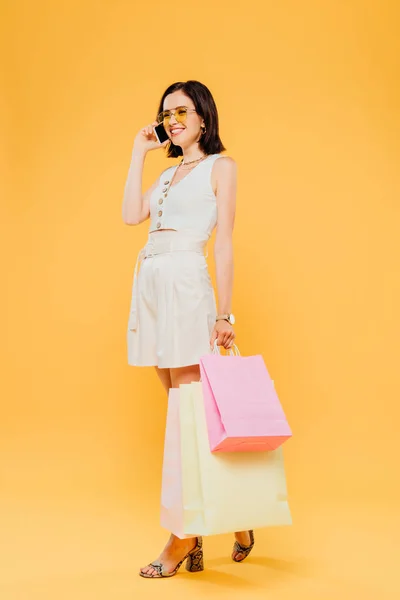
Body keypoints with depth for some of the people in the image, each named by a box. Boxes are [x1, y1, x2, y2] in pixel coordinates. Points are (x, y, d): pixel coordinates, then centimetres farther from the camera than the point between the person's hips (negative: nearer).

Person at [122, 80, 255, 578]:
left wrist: (223, 313, -9)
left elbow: (224, 245, -4)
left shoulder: (220, 166, 4)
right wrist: (139, 153, 13)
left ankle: (185, 537, 1)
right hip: (152, 286, 7)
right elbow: (131, 215, 7)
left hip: (187, 285, -7)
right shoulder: (167, 173, 23)